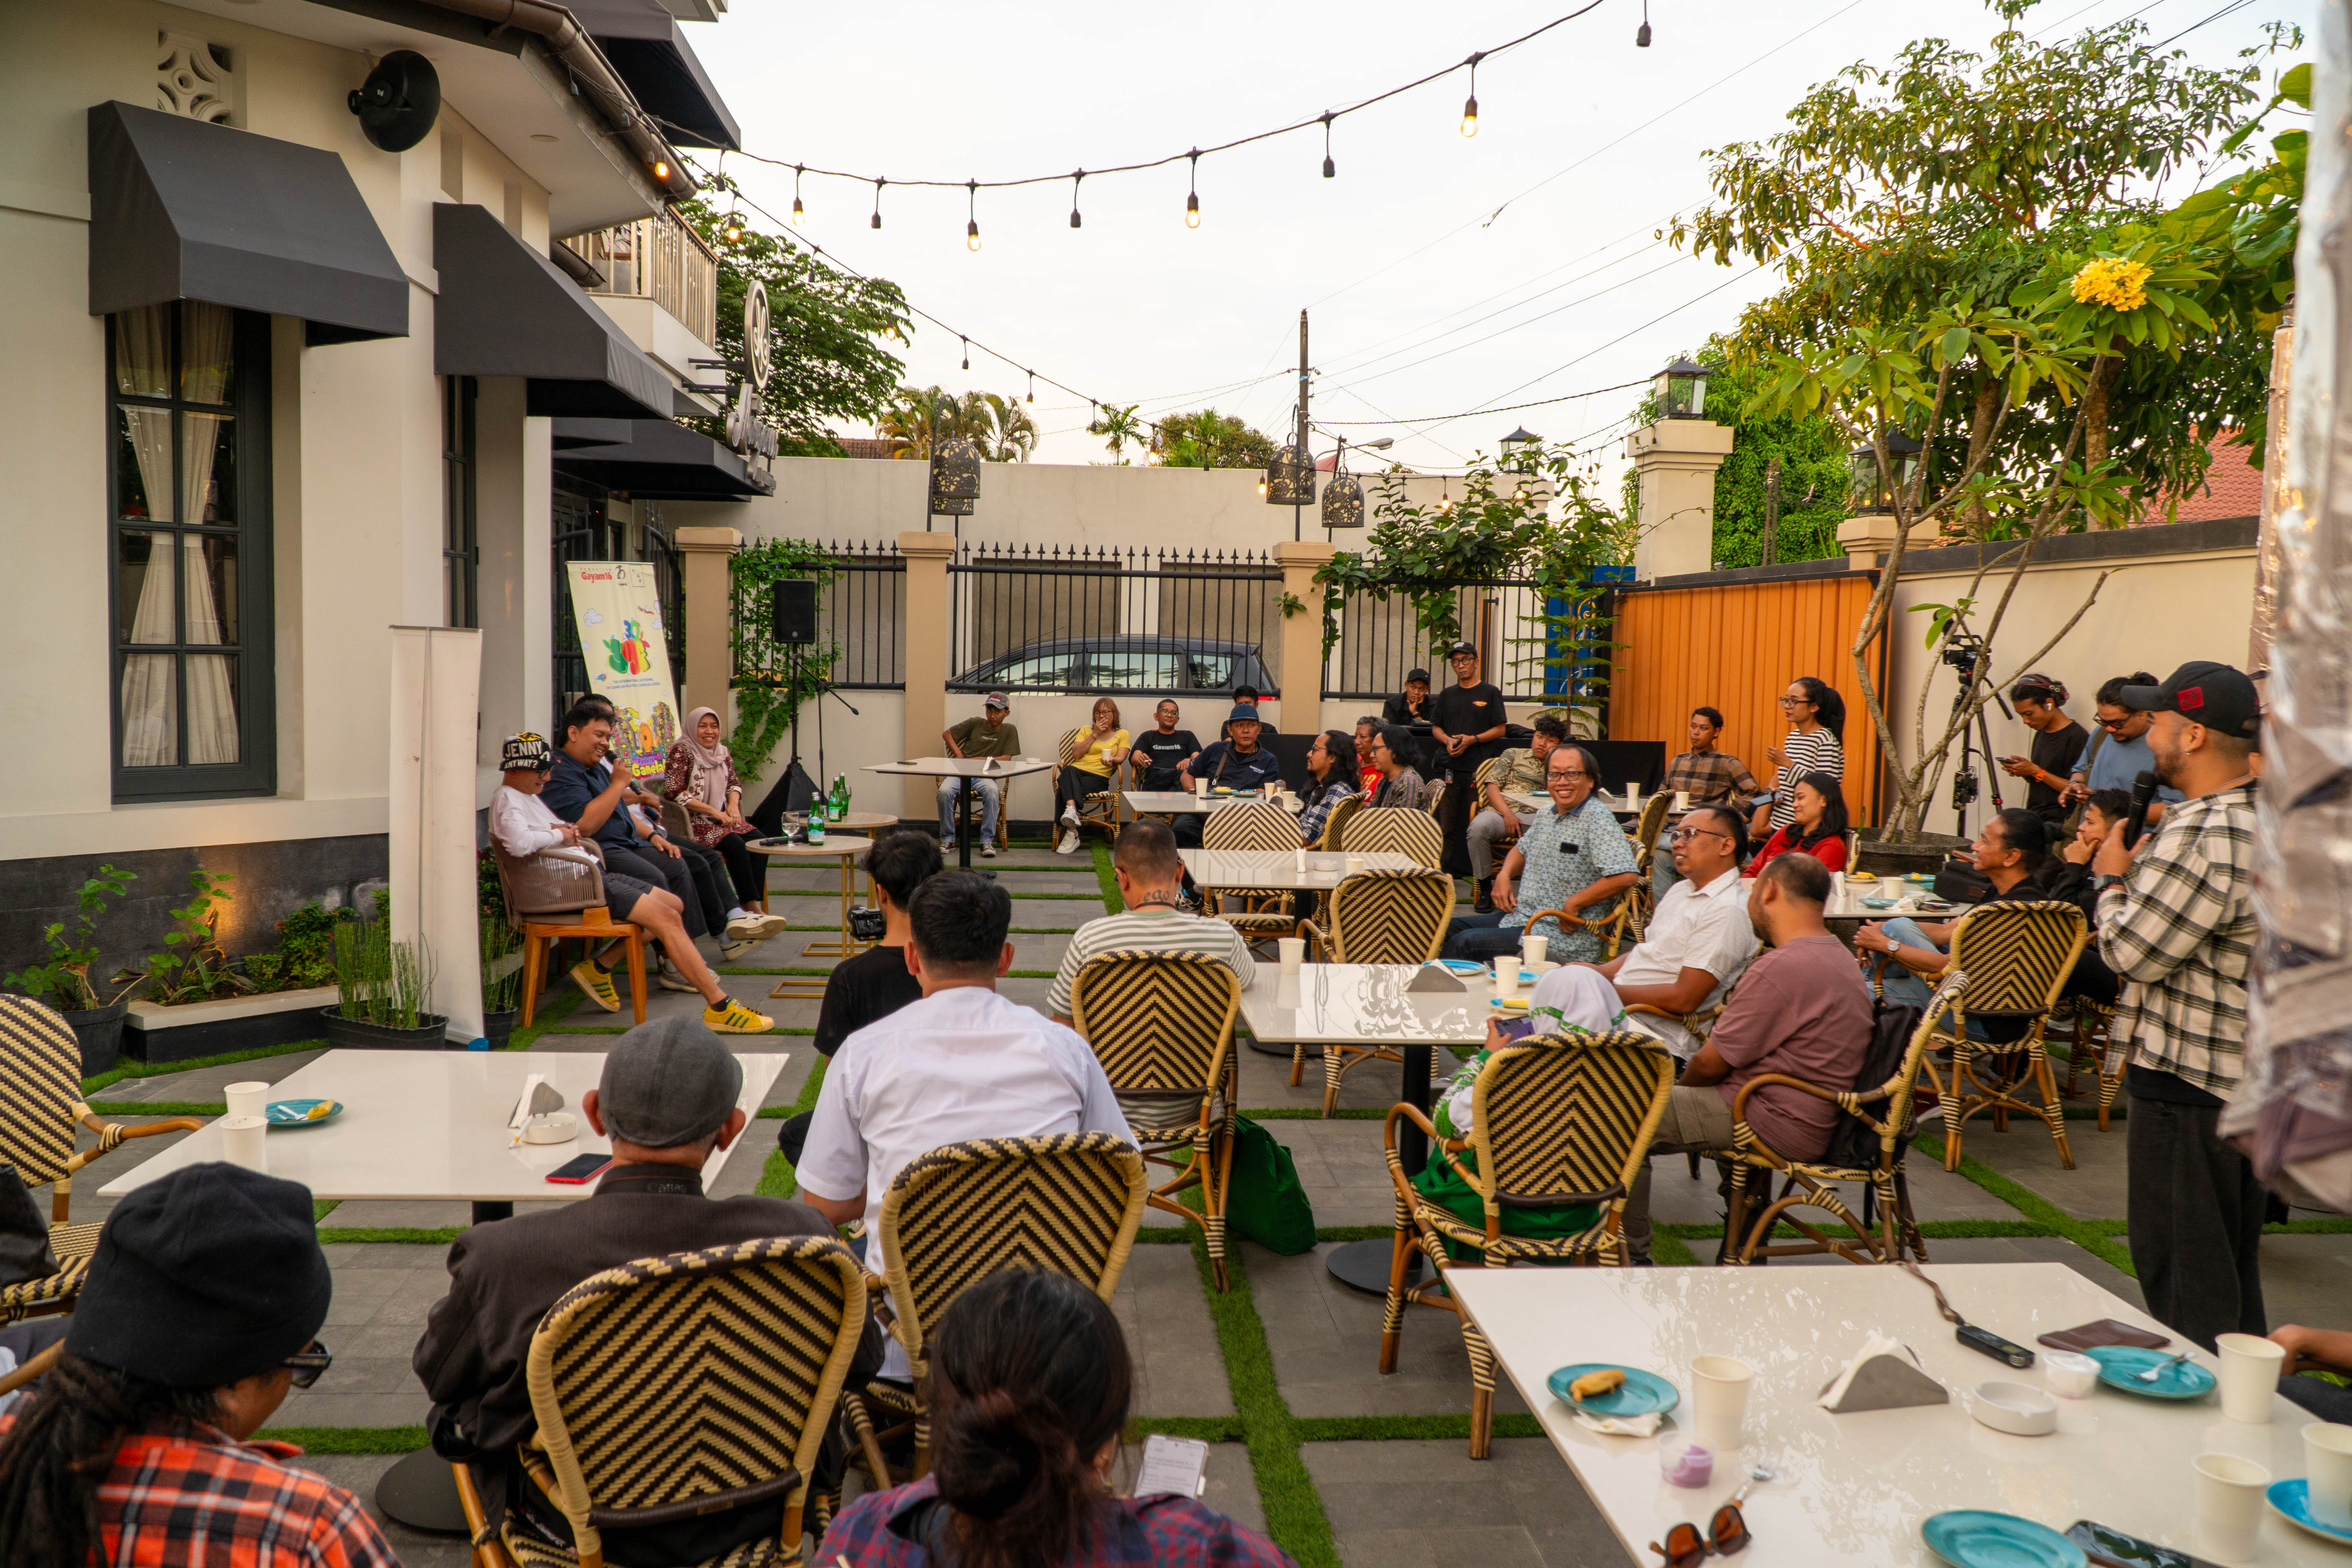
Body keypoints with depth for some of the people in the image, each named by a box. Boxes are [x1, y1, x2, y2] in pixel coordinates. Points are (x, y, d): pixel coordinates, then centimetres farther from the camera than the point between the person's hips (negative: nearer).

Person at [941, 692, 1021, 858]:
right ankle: (948, 839, -14)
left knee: (992, 791, -37)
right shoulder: (975, 724, 13)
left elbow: (1006, 759, 1)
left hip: (985, 776, -1)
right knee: (944, 791, -31)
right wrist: (958, 754, 5)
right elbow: (947, 734, 19)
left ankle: (987, 841, -29)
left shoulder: (1009, 731, 11)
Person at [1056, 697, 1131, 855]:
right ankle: (1072, 809, -61)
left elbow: (1121, 758, 1)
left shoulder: (1122, 734, 19)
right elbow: (1077, 753, 8)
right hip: (1077, 771, 2)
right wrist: (1095, 734, 4)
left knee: (1066, 788, -34)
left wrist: (1111, 760, -23)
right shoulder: (1086, 730, 25)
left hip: (1099, 777, -2)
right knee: (1068, 771, -39)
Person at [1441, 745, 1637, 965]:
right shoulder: (1546, 815, 11)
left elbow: (1625, 876, -28)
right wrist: (1504, 875, 10)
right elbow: (1522, 849, 32)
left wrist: (1573, 904, -21)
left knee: (1464, 943, -19)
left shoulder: (1596, 819, -17)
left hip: (1564, 937, -9)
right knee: (1449, 927, 12)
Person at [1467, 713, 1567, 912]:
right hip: (1503, 812, 0)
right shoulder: (1514, 755, 22)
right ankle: (1485, 889, -19)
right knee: (1479, 826, -36)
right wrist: (1508, 814, -8)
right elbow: (1493, 788, 9)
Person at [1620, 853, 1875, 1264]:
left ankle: (1629, 1255, 2)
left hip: (1779, 1126, -10)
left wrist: (1682, 1084, 5)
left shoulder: (1780, 968, -23)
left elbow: (1712, 1064, -17)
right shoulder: (1837, 957, 10)